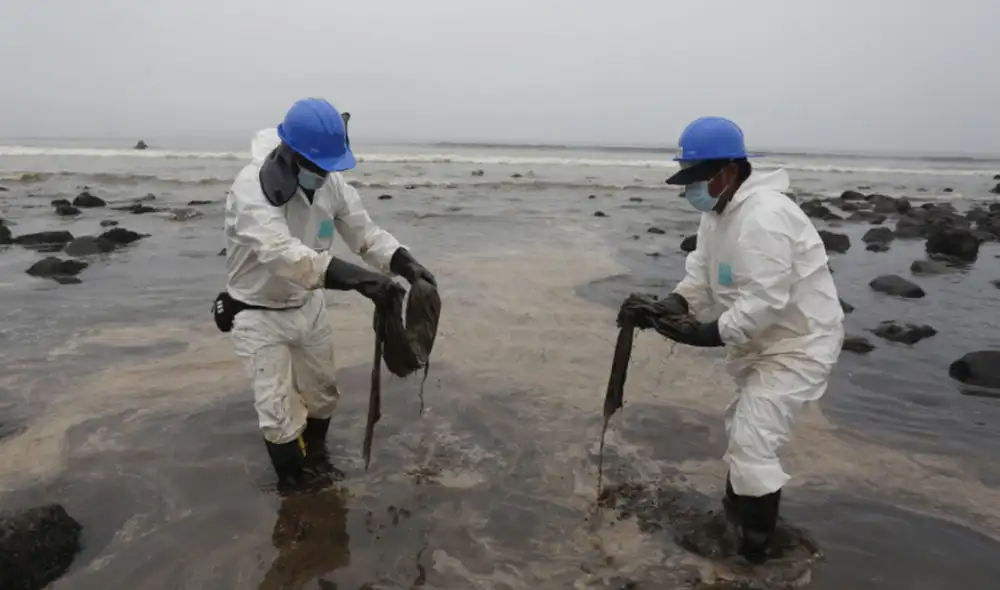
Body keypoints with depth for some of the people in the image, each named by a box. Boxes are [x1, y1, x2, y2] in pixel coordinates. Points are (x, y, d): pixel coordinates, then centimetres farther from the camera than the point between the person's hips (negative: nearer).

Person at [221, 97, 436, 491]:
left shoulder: (331, 183, -9)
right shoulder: (251, 189, -31)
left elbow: (365, 232, -10)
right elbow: (282, 253, -45)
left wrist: (404, 262, -31)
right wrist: (356, 277, -57)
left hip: (309, 306, 6)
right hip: (259, 315, -6)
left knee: (322, 395, 20)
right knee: (281, 414, -2)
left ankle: (317, 467, 46)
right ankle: (297, 489, 22)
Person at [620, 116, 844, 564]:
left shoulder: (764, 216, -29)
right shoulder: (717, 213, 4)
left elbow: (765, 301, -33)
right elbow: (701, 276, 1)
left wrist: (710, 334, -34)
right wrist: (670, 304, -16)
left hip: (798, 342, -11)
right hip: (758, 339, 11)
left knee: (753, 442, -12)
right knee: (742, 429, 26)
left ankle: (754, 553, 6)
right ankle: (736, 513, 49)